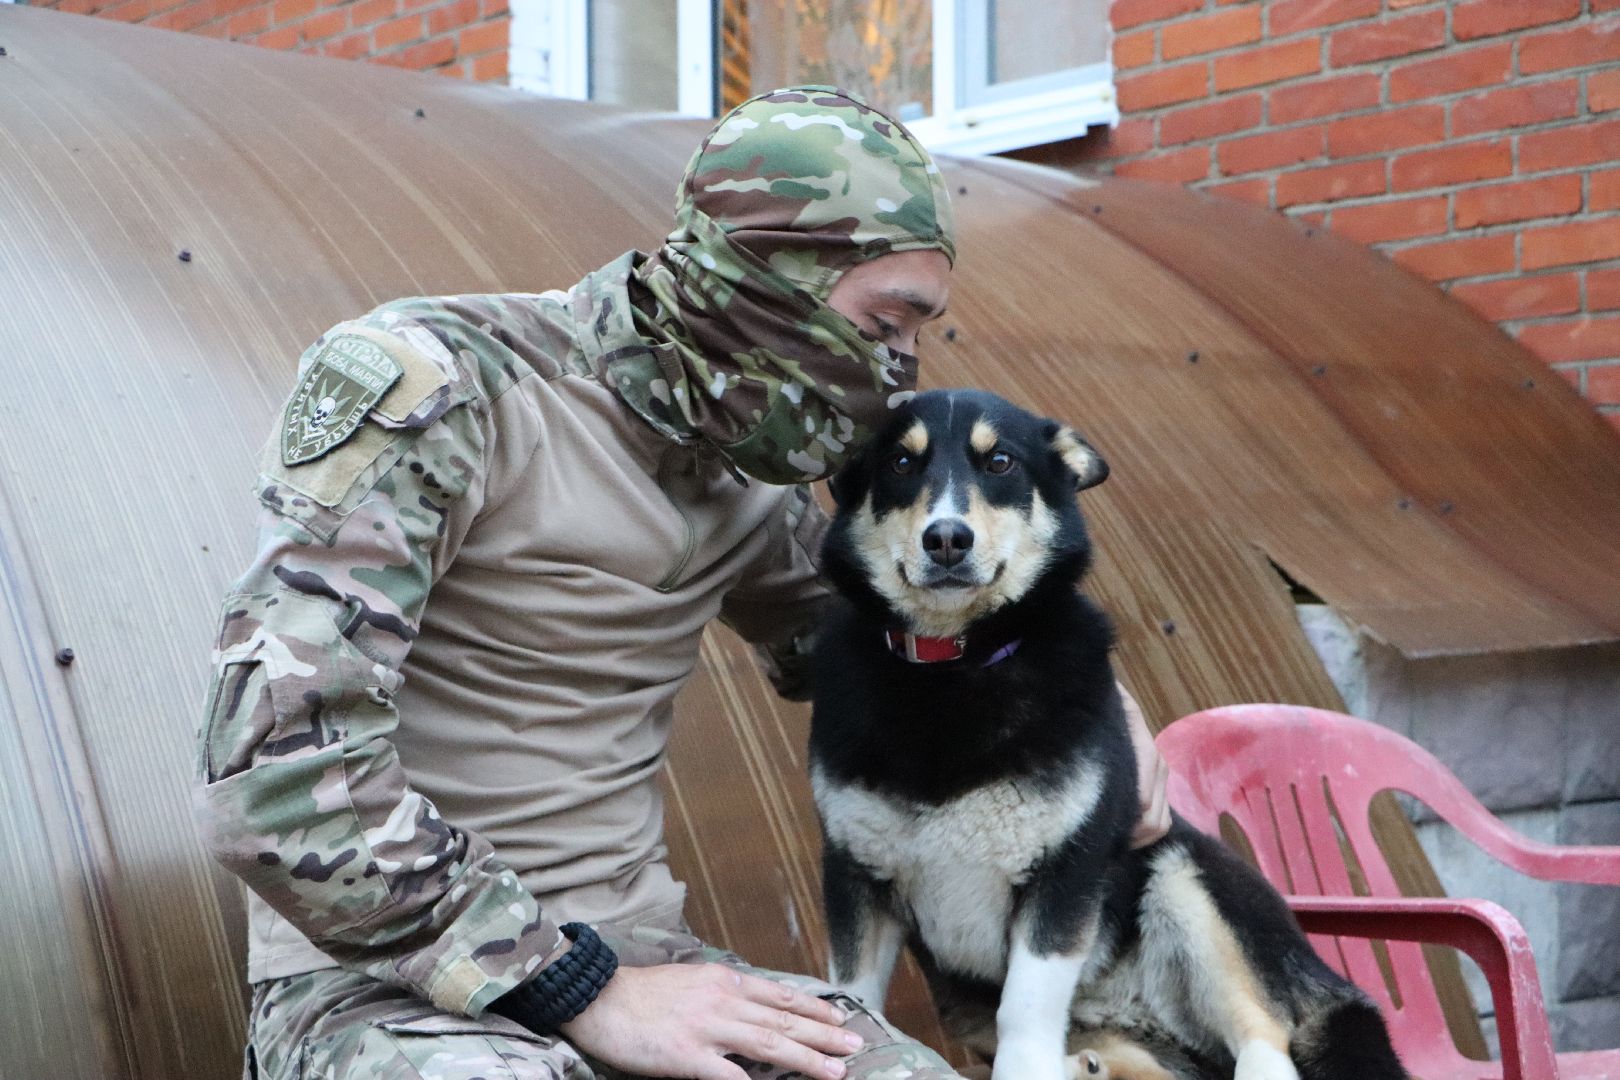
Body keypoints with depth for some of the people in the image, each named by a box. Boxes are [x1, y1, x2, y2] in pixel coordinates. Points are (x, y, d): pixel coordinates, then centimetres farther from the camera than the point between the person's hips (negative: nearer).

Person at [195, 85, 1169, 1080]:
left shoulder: (743, 470, 6)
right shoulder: (425, 385, -16)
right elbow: (276, 781, -23)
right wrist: (582, 992, -22)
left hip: (627, 953, 7)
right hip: (378, 984, -6)